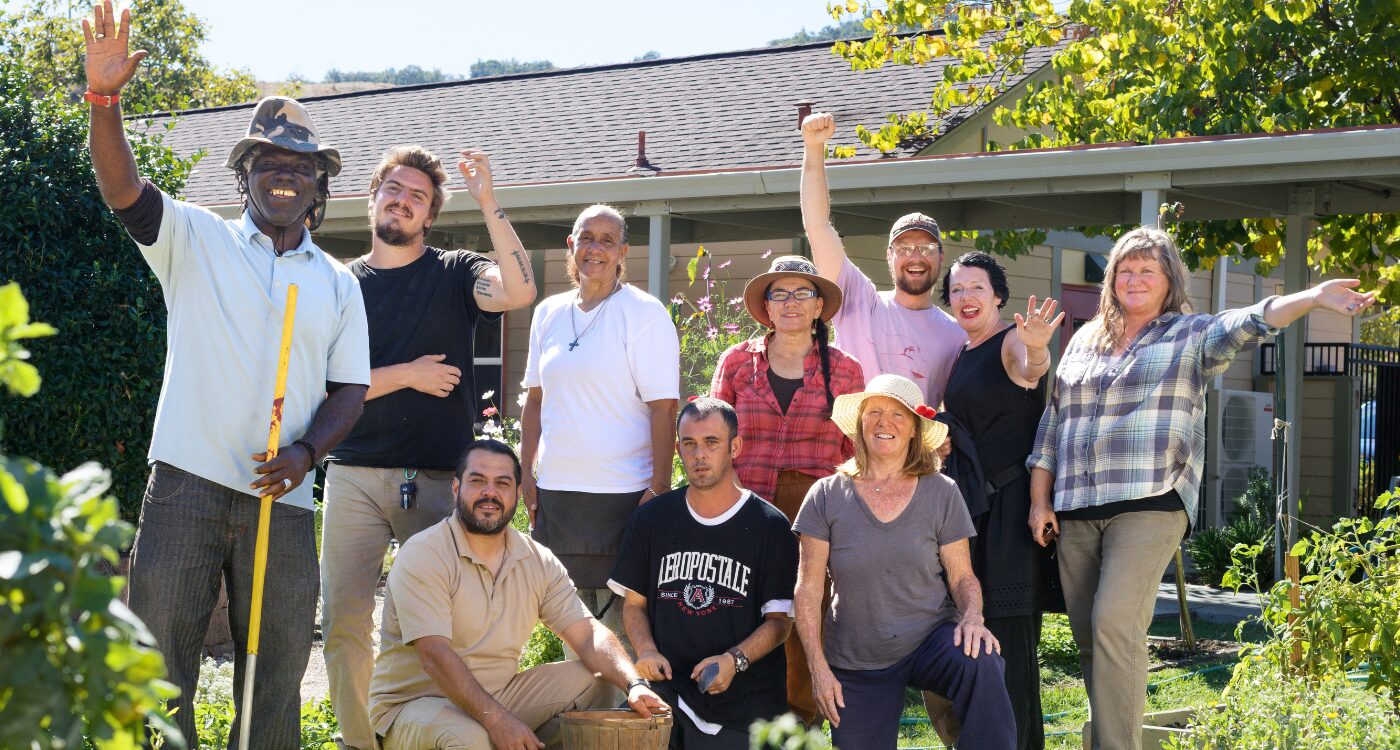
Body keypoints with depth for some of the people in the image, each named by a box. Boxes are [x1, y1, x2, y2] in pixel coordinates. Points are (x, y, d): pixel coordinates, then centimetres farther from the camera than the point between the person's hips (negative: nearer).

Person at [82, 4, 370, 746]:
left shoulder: (338, 284, 12)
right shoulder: (197, 240, 5)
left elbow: (348, 390, 11)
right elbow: (123, 190, -10)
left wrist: (306, 451, -8)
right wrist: (105, 97, -25)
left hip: (281, 496, 2)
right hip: (187, 484, -2)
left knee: (276, 671, 9)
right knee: (158, 663, 1)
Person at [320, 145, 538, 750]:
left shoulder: (454, 274, 7)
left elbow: (519, 291, -15)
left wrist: (488, 203, -19)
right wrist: (406, 375, -5)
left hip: (437, 478, -1)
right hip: (354, 477, 1)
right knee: (343, 621, -2)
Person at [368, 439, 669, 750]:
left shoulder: (539, 561, 5)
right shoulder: (422, 557, -16)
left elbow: (586, 633, -1)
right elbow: (435, 656, -25)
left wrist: (635, 685, -21)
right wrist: (497, 720, -35)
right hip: (414, 703, -6)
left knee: (595, 682, -7)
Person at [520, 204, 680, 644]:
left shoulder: (643, 313, -5)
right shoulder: (548, 313, 11)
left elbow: (663, 407, -10)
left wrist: (659, 489, -15)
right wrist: (526, 472, 10)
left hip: (622, 493, -5)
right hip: (555, 489, 5)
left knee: (622, 622, -4)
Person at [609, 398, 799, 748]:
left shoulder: (769, 526, 1)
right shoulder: (651, 519, 10)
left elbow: (780, 620, 0)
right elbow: (634, 603, 15)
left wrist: (734, 660, -18)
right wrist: (646, 650, -6)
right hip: (666, 689, 2)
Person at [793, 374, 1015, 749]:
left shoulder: (941, 493, -1)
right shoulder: (827, 496, -2)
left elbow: (962, 577, 2)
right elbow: (808, 589, -1)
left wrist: (972, 618, -19)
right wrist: (818, 667, -7)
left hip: (930, 639, -1)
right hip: (856, 665, 1)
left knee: (980, 662, -33)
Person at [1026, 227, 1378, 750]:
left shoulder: (1192, 335, 6)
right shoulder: (1084, 341, 19)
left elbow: (1246, 324, -13)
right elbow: (1052, 422, 20)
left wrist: (1314, 297, -31)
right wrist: (1040, 500, 13)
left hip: (1150, 504, -5)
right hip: (1074, 510, 5)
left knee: (1114, 622, -20)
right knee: (1089, 640, 4)